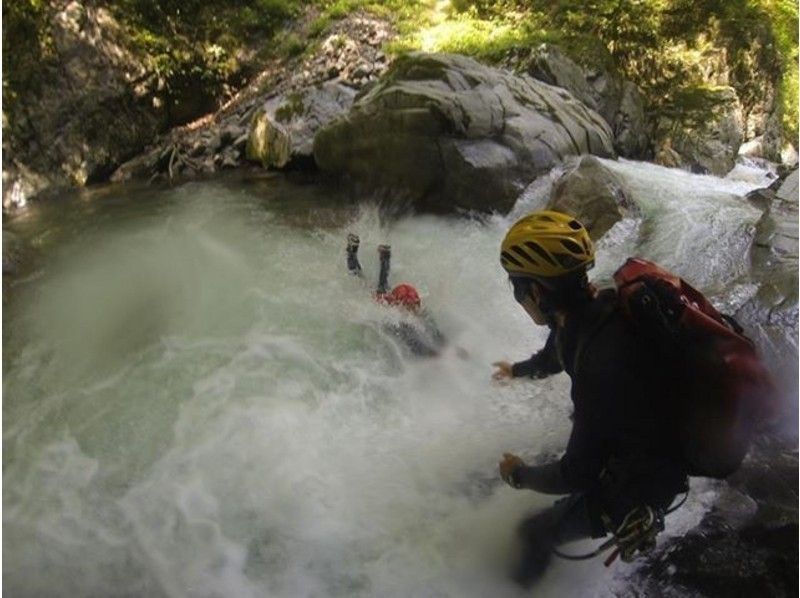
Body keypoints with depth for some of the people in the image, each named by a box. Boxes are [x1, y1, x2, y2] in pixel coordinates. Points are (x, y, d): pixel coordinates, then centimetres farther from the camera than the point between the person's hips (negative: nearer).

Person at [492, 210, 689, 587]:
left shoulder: (603, 365, -39)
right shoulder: (591, 308, -14)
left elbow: (578, 473, -26)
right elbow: (555, 356, 11)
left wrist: (520, 475, -7)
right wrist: (517, 370, 31)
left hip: (640, 482, -7)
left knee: (536, 532, 10)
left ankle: (526, 583, 37)